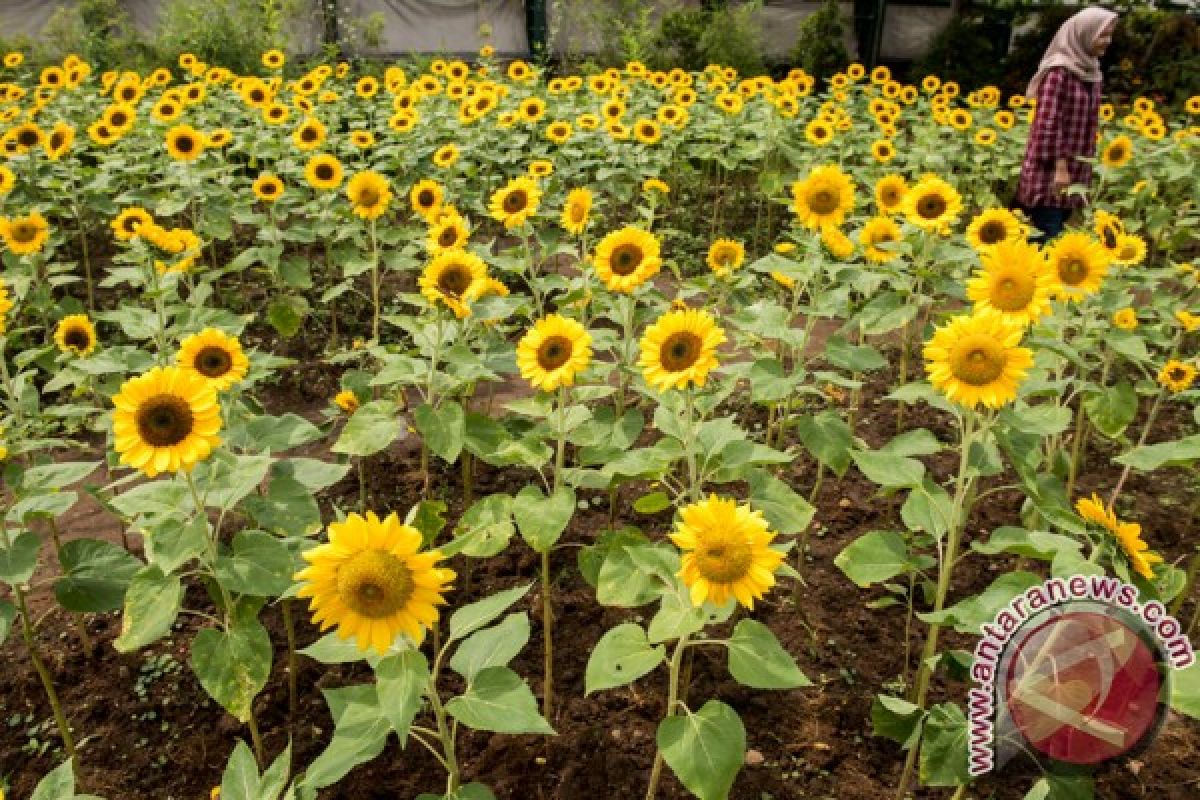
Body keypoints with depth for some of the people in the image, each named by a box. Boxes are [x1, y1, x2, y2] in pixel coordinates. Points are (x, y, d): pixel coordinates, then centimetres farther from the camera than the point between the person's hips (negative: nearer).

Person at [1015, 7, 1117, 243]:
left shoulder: (1091, 71, 12)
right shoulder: (1059, 71, -14)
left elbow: (1087, 123, 18)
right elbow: (1049, 122, -18)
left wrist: (1085, 168, 18)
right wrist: (1059, 166, -20)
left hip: (1074, 169, 8)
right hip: (1049, 170, -8)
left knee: (1057, 232, 11)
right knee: (1046, 236, -9)